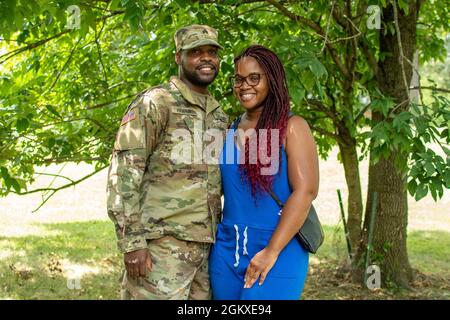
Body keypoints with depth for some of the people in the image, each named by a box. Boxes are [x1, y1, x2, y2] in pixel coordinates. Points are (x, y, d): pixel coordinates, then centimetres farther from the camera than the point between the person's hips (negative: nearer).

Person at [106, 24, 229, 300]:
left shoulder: (220, 117, 17)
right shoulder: (154, 103, -5)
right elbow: (123, 173, -11)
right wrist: (131, 241, -18)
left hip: (205, 246, 7)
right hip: (162, 243, -7)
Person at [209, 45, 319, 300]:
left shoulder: (291, 127, -4)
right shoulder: (230, 131, 11)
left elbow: (305, 191, -13)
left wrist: (271, 251, -18)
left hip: (279, 251, -5)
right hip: (226, 250, 5)